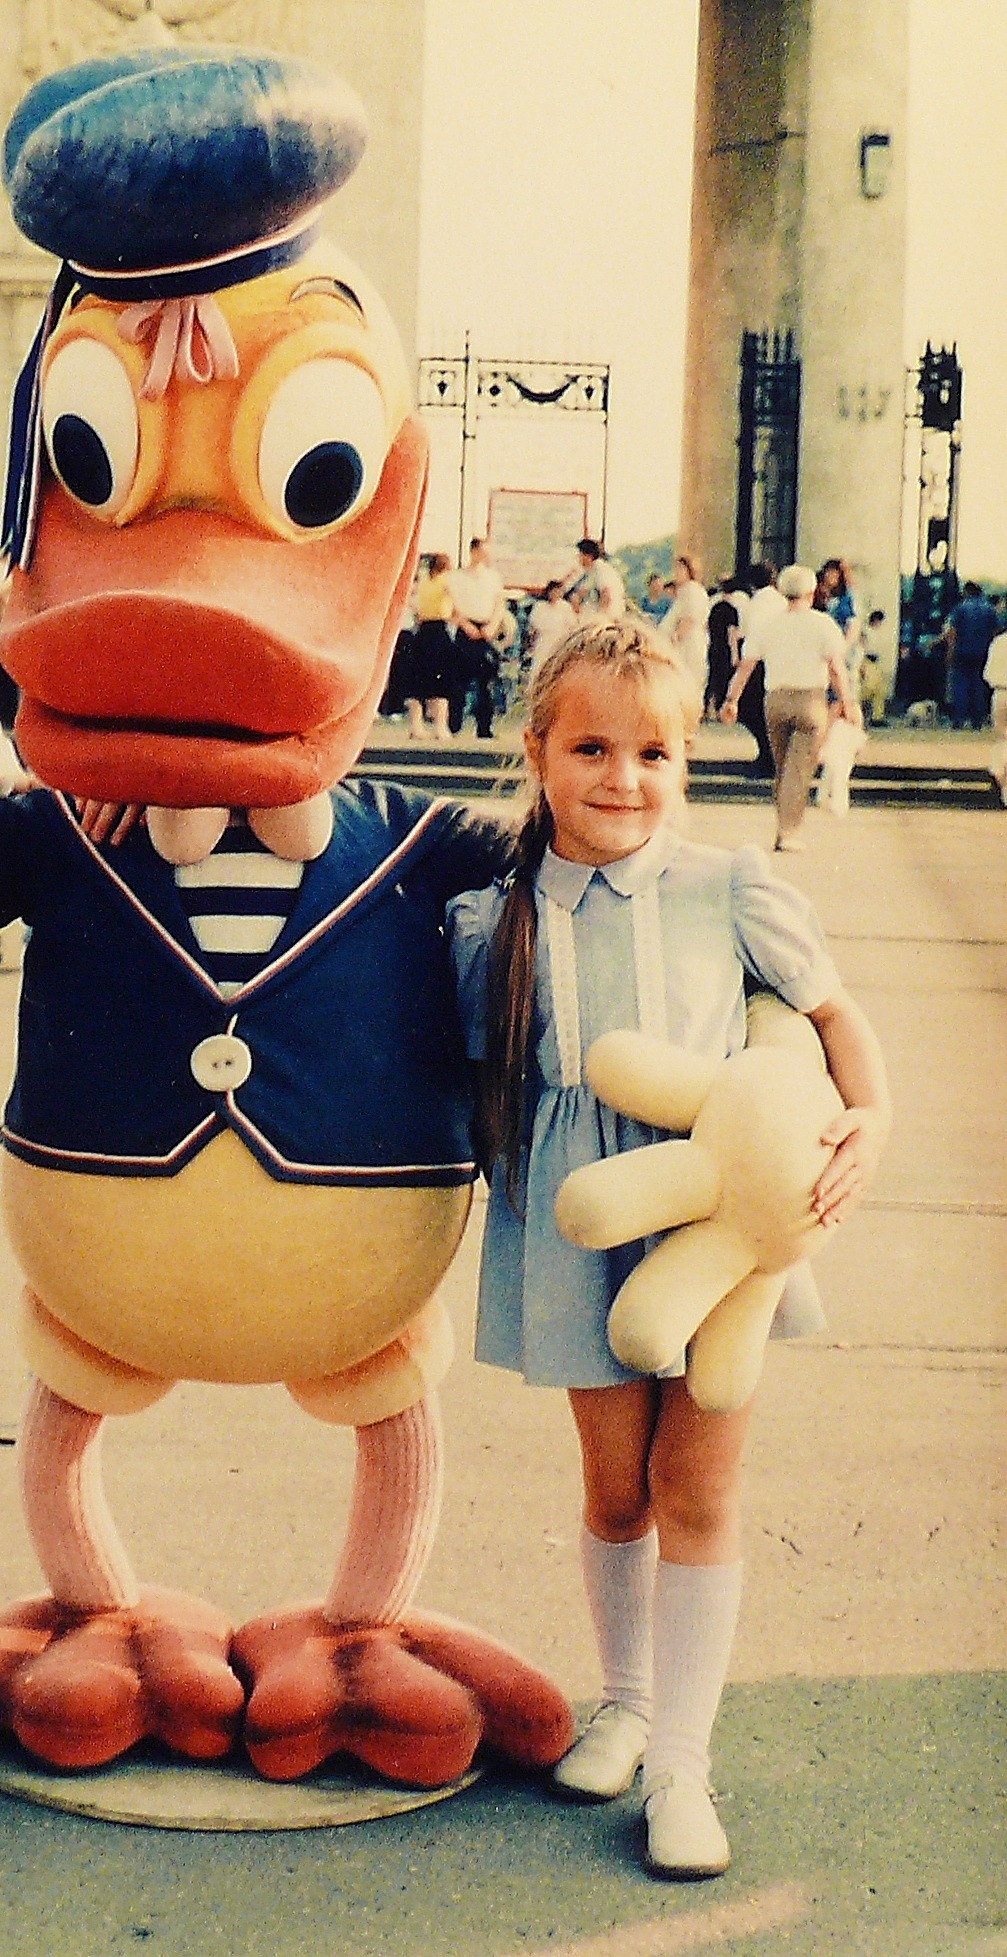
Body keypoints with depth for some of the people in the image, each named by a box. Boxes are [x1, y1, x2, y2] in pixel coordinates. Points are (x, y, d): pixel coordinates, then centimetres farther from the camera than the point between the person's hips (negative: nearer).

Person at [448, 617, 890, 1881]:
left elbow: (832, 1013, 4)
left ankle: (680, 1761, 15)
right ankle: (624, 1703, 37)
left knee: (697, 1489, 4)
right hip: (580, 1238, 1)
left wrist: (871, 1122, -9)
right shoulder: (493, 924, -4)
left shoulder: (731, 893, -7)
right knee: (615, 1484, 14)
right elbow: (481, 1081, 8)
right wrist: (509, 1182, -2)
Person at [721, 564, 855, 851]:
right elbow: (837, 668, -6)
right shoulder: (822, 624, -1)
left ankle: (786, 827, 19)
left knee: (782, 768, 15)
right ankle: (788, 832, -11)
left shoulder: (768, 626, 8)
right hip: (811, 700, -3)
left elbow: (744, 667, 8)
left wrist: (731, 700, 15)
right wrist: (846, 701, 2)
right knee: (800, 770, -4)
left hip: (776, 699, 3)